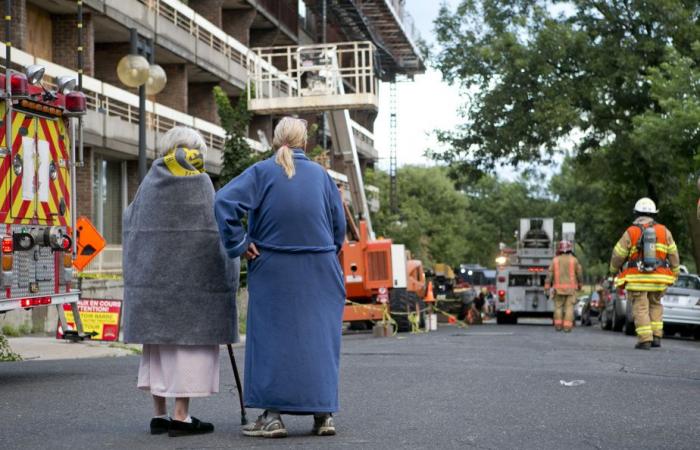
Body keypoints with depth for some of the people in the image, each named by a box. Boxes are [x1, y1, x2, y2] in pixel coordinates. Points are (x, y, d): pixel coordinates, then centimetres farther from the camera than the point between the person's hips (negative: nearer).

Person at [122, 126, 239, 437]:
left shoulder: (150, 182, 7)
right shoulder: (200, 184, -7)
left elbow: (130, 221, 18)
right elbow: (216, 229, -8)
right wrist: (230, 257, 6)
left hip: (152, 274, 5)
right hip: (192, 276, -5)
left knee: (158, 341, 11)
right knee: (190, 341, -2)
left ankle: (159, 415, 12)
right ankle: (181, 416, -4)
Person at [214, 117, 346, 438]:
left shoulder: (262, 172, -4)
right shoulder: (320, 174, 4)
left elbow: (225, 201, -17)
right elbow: (339, 223, 7)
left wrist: (239, 244, -10)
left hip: (273, 270, -2)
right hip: (319, 272, 2)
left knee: (272, 338, 4)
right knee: (319, 338, 8)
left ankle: (272, 415, 2)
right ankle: (323, 414, 9)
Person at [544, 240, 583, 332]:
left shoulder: (555, 260, 1)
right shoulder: (574, 260, -1)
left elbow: (549, 274, -3)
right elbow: (579, 273, 4)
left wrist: (547, 287, -2)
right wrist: (580, 284, 19)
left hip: (559, 288, 1)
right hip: (570, 288, -1)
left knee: (558, 306, 10)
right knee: (569, 307, -1)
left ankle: (558, 325, 6)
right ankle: (567, 326, -8)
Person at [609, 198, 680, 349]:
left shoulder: (630, 233, -4)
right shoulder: (664, 231, 3)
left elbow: (618, 255, 1)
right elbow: (673, 255, 7)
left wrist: (614, 269, 21)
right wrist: (675, 273, 20)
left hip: (637, 279, -3)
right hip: (658, 279, 3)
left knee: (641, 309, 1)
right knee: (655, 305, 19)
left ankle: (645, 340, -6)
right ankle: (656, 337, 11)